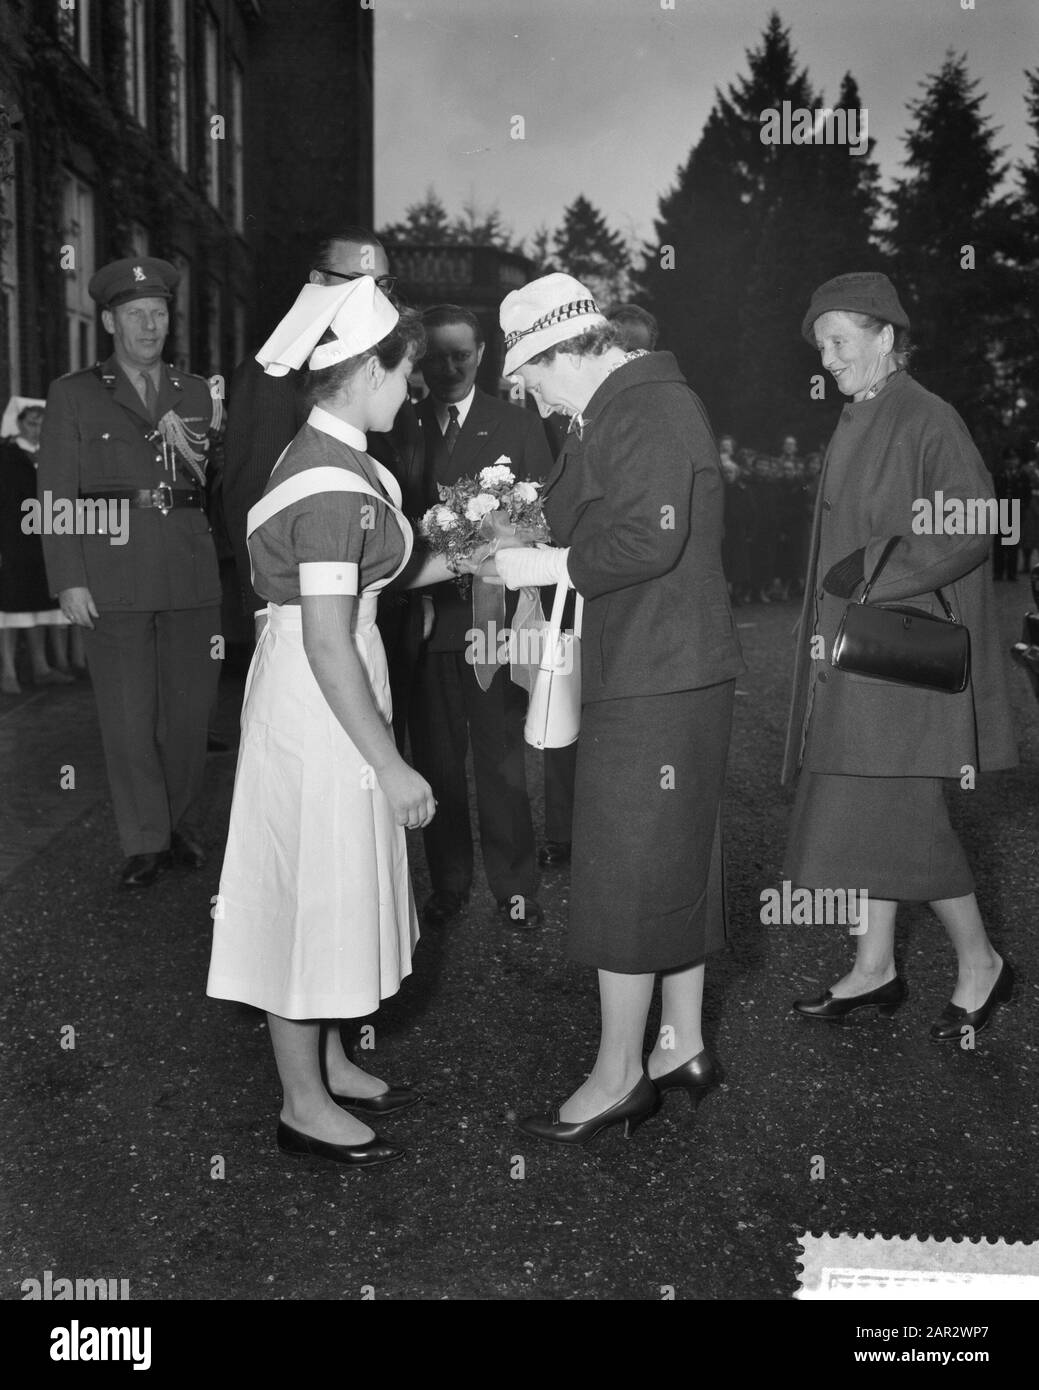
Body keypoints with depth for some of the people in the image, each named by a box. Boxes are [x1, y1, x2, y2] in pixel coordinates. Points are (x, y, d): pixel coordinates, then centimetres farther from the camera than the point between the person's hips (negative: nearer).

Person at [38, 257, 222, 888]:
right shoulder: (73, 395, 6)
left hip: (192, 576, 2)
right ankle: (146, 841, 14)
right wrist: (68, 580, -6)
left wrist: (198, 453, -6)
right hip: (114, 578, -2)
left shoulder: (198, 394, 14)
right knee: (128, 717, 2)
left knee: (190, 711, 7)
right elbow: (57, 495, 2)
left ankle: (180, 821, 26)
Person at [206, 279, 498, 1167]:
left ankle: (327, 1064, 34)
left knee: (330, 885, 18)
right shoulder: (337, 486, -22)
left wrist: (450, 564, 13)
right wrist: (390, 765, -21)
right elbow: (326, 642, -25)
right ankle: (305, 1105, 18)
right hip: (317, 705, -10)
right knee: (314, 886, 2)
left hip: (322, 694, 10)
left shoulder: (323, 459, 8)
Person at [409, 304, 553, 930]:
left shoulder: (518, 425, 7)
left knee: (502, 759, 2)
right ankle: (448, 886, 19)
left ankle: (514, 888, 13)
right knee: (437, 761, 7)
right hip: (421, 617, 1)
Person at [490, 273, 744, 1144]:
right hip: (649, 674, 10)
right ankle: (683, 1047, 28)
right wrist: (529, 543, 10)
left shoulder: (647, 408, -15)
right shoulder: (624, 407, 16)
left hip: (654, 685, -10)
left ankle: (619, 1075, 9)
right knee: (674, 865, 16)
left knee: (627, 876, -3)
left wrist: (545, 566, -14)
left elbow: (648, 542, -25)